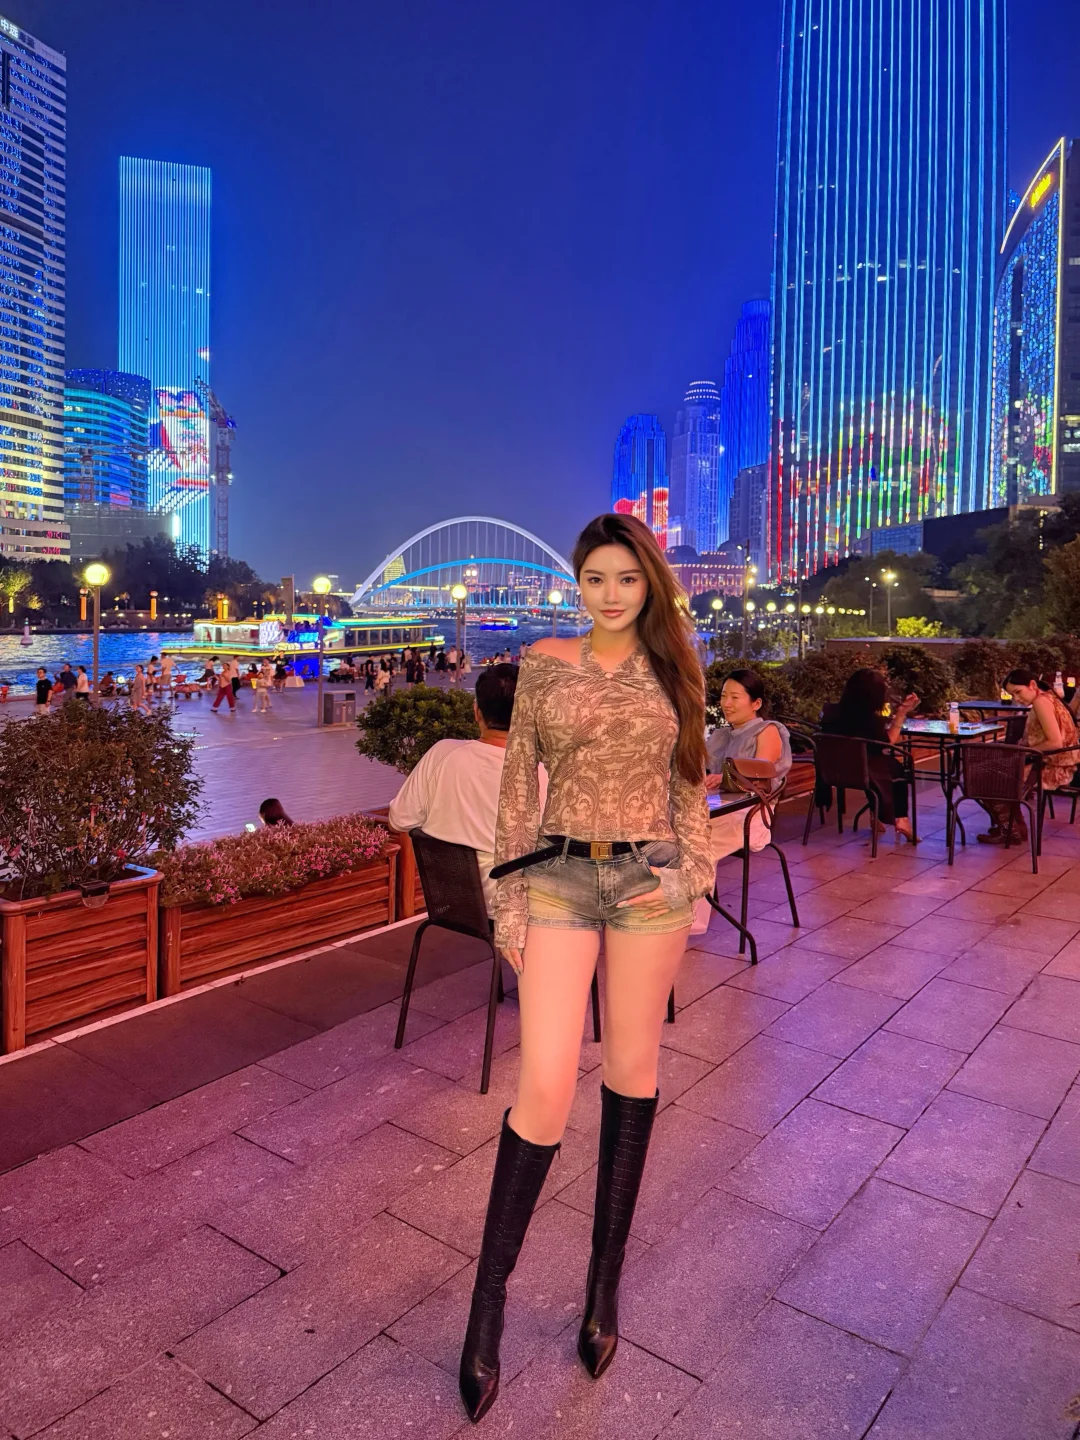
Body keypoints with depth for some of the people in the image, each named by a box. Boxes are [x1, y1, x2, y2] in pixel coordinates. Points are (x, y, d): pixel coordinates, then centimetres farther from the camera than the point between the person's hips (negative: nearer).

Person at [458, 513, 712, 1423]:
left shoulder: (673, 670, 4)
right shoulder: (545, 664, 0)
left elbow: (688, 785, 9)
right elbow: (518, 787, 0)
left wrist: (697, 881, 5)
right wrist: (511, 901, -2)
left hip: (650, 880, 2)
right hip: (559, 878, -1)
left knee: (632, 1071, 12)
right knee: (545, 1089, -5)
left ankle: (606, 1278, 32)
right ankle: (490, 1297, 15)